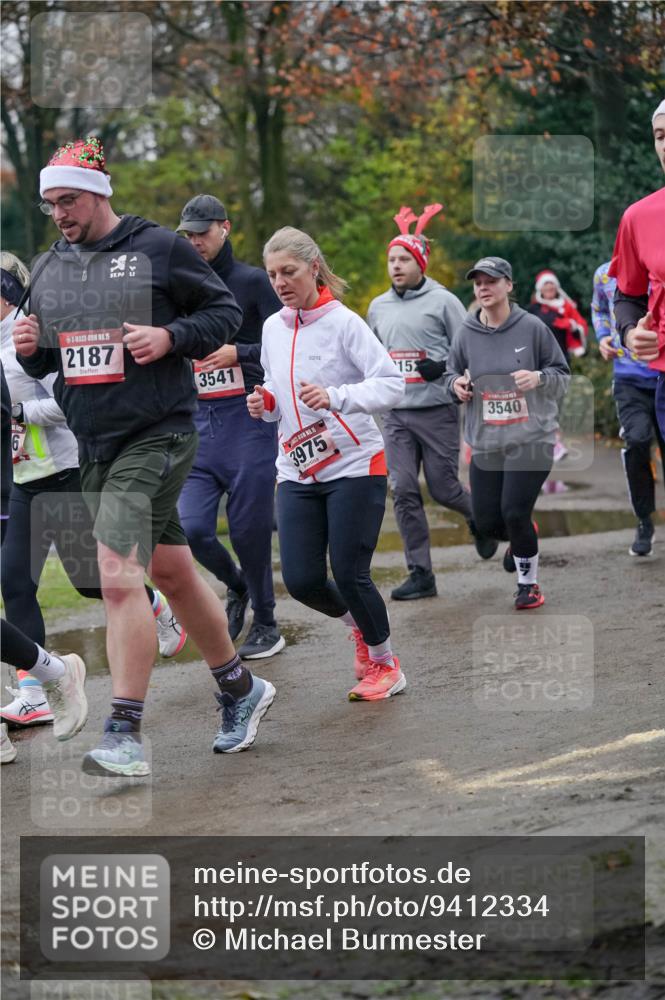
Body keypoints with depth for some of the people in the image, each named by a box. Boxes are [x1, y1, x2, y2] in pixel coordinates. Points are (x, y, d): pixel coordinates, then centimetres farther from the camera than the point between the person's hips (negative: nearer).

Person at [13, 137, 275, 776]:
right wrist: (30, 351, -2)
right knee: (173, 576, 16)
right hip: (93, 447, 7)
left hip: (156, 437, -7)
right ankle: (241, 691, 33)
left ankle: (124, 736, -17)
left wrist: (171, 337, -15)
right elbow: (44, 363, 20)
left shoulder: (159, 248, -5)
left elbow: (225, 310, 1)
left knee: (118, 577, -18)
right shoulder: (46, 269, 12)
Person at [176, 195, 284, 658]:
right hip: (198, 423, 4)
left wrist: (237, 353, -16)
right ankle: (237, 585, 23)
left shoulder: (253, 282, -1)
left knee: (249, 528, -2)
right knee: (191, 527, -7)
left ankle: (266, 623, 16)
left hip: (249, 418, -4)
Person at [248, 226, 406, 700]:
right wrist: (265, 403, -1)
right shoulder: (273, 329, 9)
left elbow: (392, 383, -16)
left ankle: (386, 665, 17)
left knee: (350, 574, -7)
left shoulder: (343, 322, -10)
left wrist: (335, 398, -29)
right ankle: (360, 625, 30)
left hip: (355, 466, -5)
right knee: (302, 581, -3)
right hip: (297, 471, 6)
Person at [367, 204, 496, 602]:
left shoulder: (443, 301, -2)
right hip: (396, 415, 4)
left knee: (443, 487, -1)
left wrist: (444, 368, -17)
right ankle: (421, 573, 0)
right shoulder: (378, 307, 13)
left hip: (438, 411, -4)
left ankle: (479, 517, 34)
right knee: (404, 492, -4)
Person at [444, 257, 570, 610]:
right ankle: (519, 539, 41)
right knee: (487, 521, 3)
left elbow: (563, 376, 2)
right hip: (485, 442, 4)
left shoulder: (532, 327, -5)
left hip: (531, 438, -4)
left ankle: (529, 583, 10)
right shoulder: (466, 333, 3)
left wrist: (539, 377, -19)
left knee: (515, 513, -13)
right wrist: (456, 384, -5)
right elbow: (452, 374, 18)